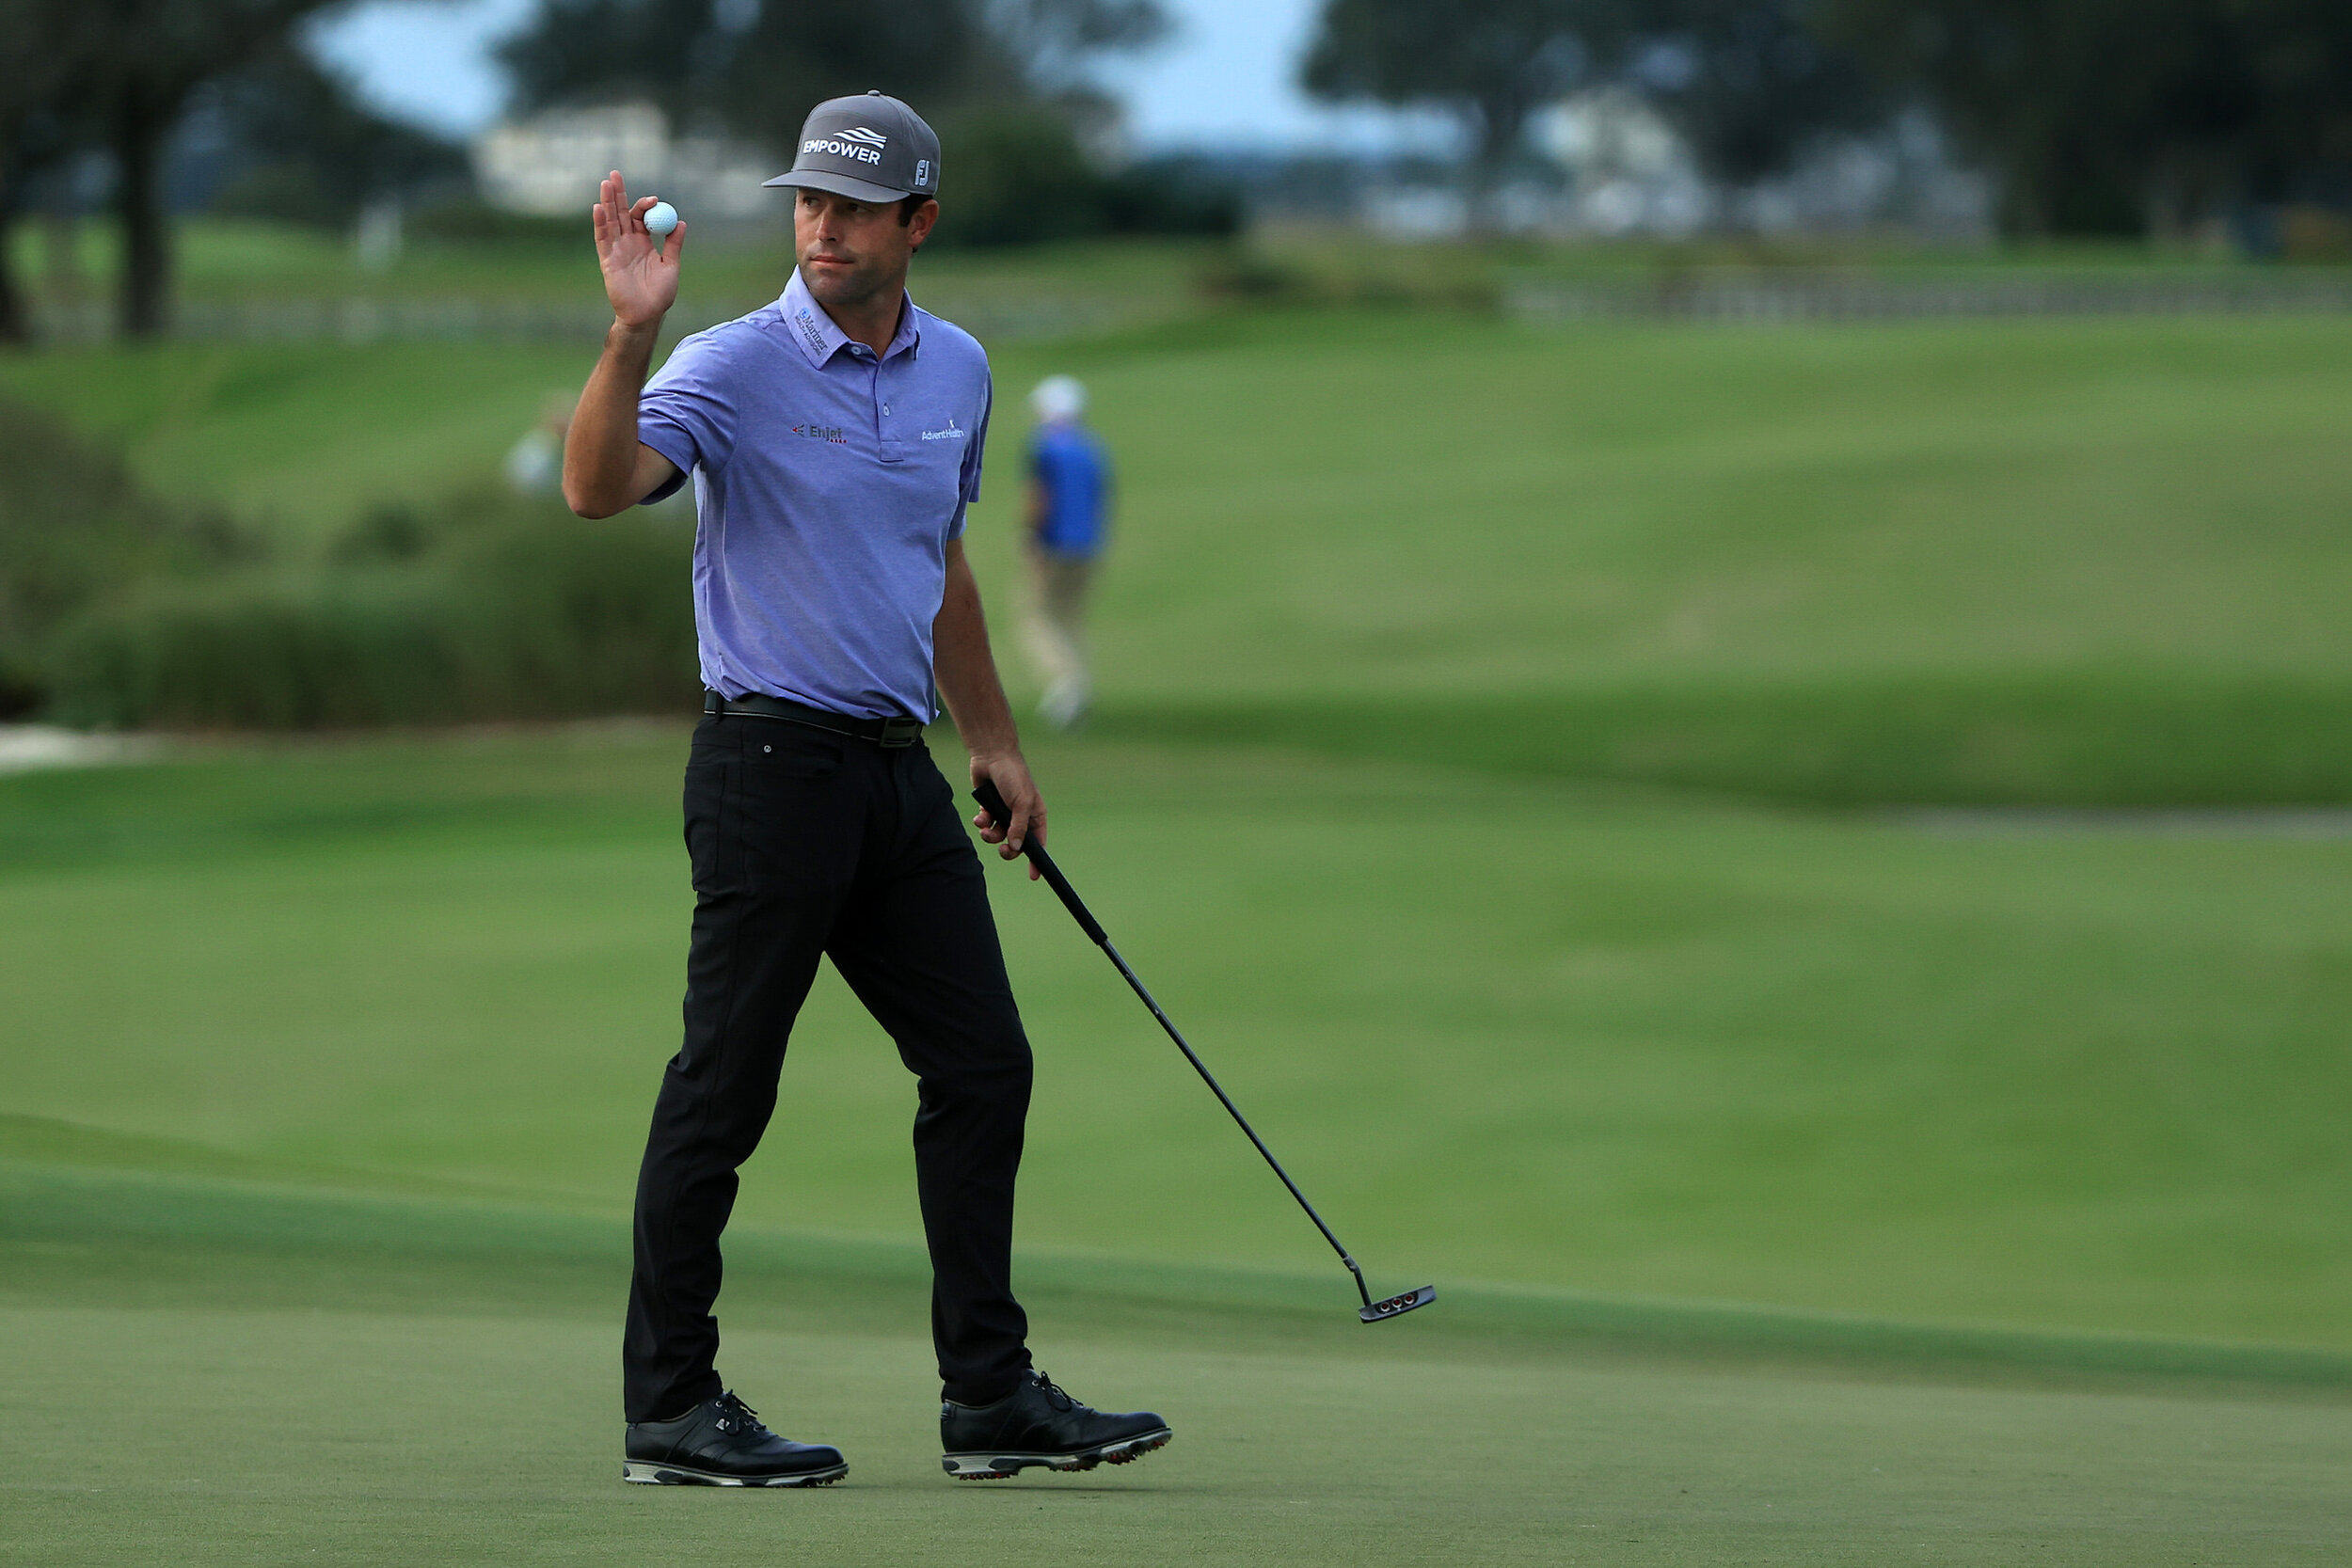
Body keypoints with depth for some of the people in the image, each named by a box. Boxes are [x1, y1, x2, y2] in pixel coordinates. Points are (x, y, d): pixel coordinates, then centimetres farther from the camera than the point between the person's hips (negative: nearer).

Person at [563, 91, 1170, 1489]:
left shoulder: (958, 371, 10)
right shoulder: (738, 366, -11)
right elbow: (598, 485, -28)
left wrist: (997, 739, 25)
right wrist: (632, 332, -41)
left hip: (900, 770, 7)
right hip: (773, 759, -7)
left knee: (982, 1066, 6)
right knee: (724, 1092, -3)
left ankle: (991, 1396, 11)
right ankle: (671, 1411, 3)